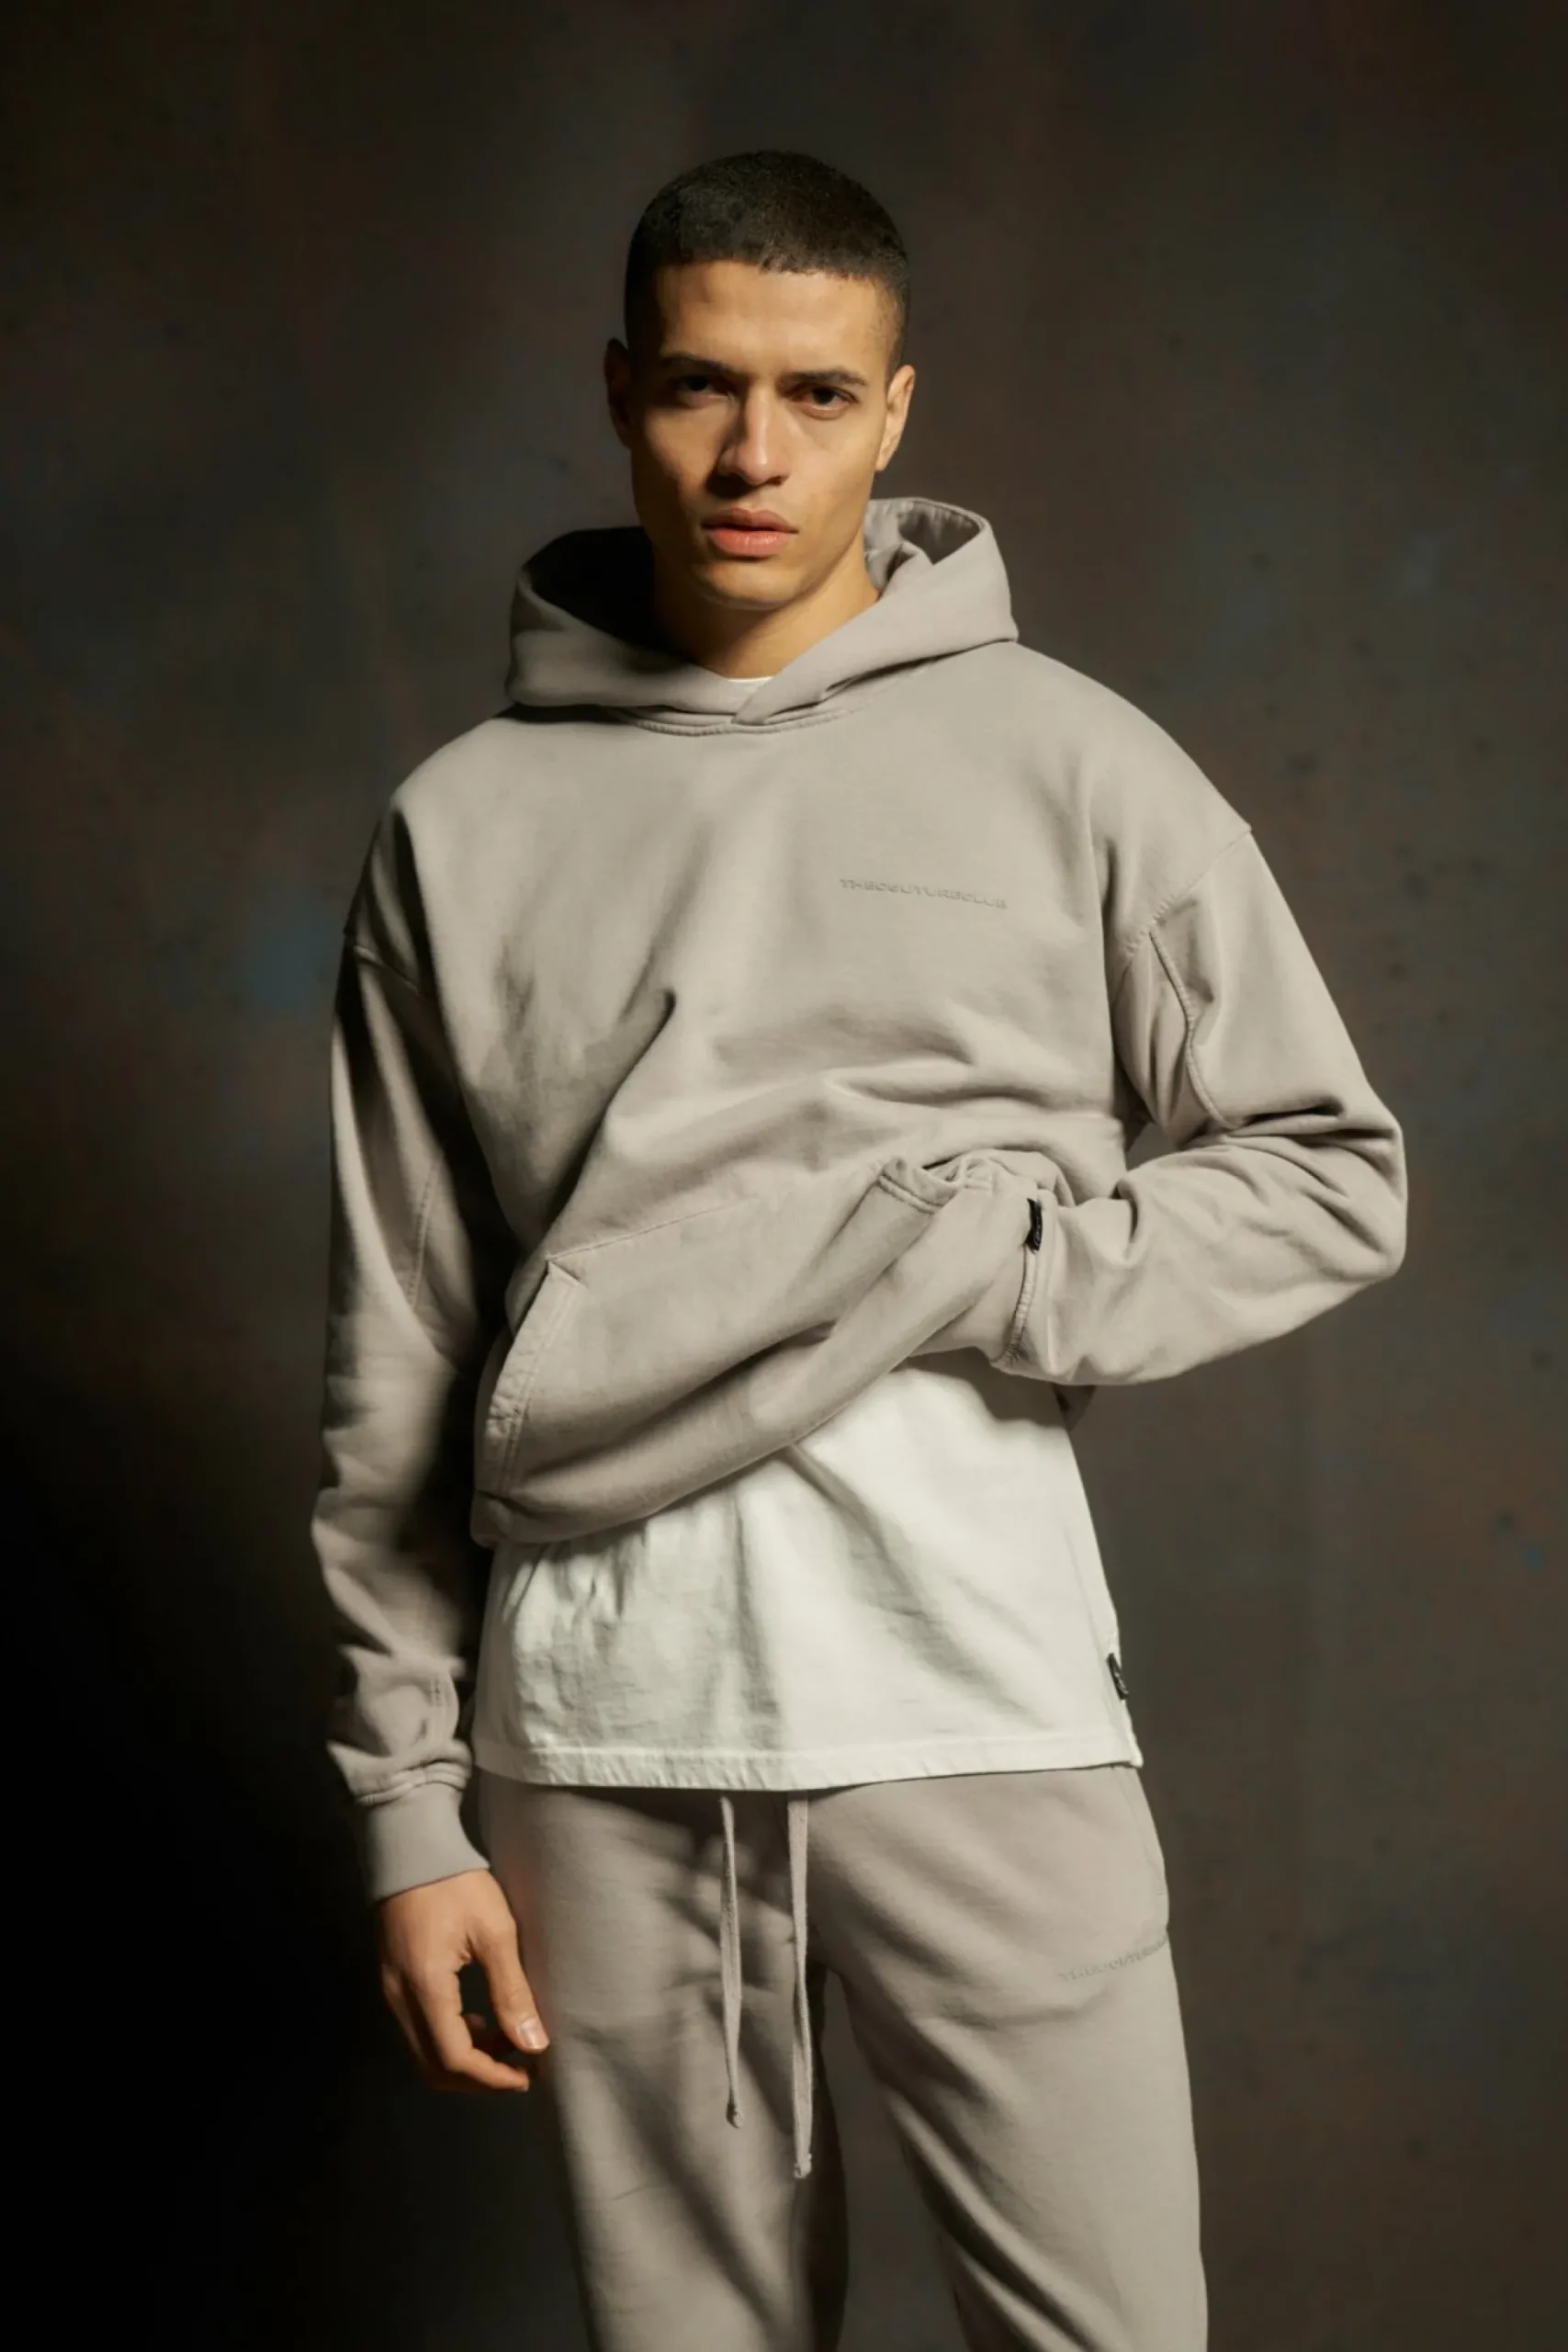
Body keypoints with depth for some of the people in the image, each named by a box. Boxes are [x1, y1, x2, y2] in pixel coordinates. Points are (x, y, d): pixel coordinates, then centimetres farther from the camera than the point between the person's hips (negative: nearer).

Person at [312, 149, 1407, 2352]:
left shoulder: (1066, 762, 3)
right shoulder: (465, 825, 7)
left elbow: (1334, 1172, 5)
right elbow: (395, 1365, 9)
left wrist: (985, 1275, -9)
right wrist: (411, 1801, 6)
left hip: (977, 1695, -1)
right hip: (596, 1736, 2)